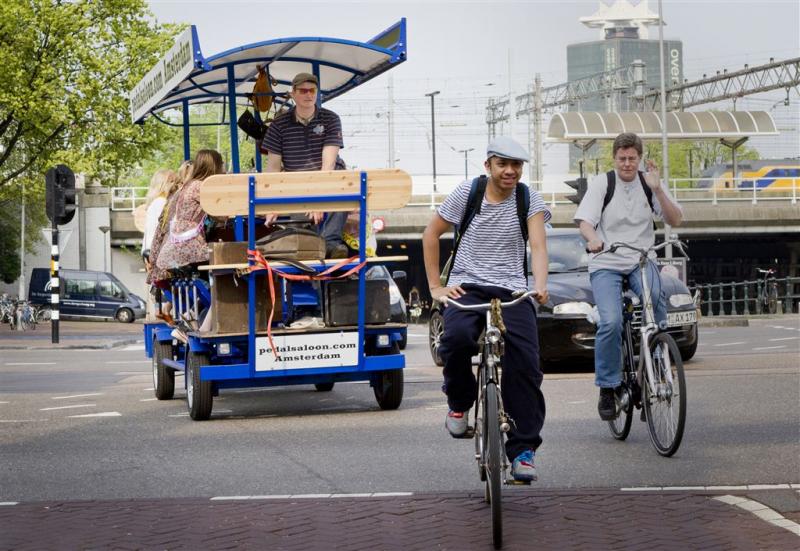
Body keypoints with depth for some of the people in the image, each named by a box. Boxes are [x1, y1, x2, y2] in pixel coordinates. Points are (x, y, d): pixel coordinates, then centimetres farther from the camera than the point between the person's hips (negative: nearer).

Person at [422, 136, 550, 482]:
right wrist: (435, 287, 3)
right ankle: (459, 402, -2)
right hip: (467, 288, -1)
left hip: (513, 291, 1)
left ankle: (523, 450, -6)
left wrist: (541, 286, -29)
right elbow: (431, 235, 11)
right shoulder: (467, 193, 4)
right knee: (457, 337, -32)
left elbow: (538, 246, -9)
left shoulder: (530, 200, 4)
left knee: (524, 364, -16)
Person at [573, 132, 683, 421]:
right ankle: (608, 388, -9)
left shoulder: (650, 183, 6)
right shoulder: (601, 183, 0)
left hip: (641, 260, 1)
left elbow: (675, 220, -3)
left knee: (654, 294, -33)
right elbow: (584, 221, -10)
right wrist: (592, 238, -33)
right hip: (606, 264, -1)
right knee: (611, 322, -23)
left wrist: (657, 190, -17)